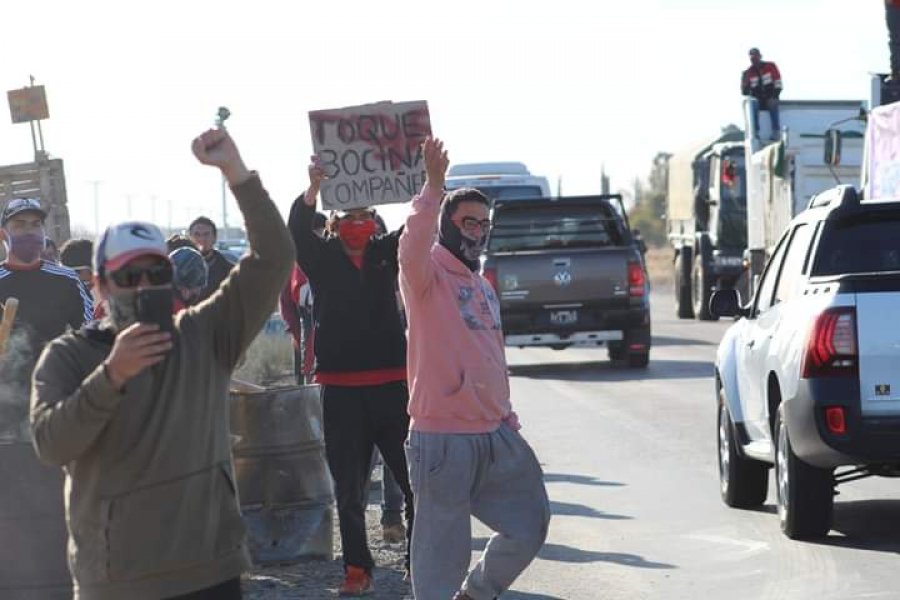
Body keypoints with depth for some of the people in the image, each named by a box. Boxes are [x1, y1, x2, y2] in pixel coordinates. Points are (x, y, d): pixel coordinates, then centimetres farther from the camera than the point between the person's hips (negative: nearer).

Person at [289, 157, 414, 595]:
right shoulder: (321, 257, 2)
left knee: (416, 479, 2)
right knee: (349, 488, 5)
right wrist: (312, 189, -38)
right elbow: (296, 232, -17)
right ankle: (357, 570, 13)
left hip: (392, 383, 1)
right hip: (342, 390, -1)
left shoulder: (386, 253, 8)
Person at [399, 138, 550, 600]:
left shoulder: (483, 288, 19)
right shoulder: (428, 274, -7)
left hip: (495, 435, 8)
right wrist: (433, 186, -40)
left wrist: (506, 414, 22)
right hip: (442, 438, -8)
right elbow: (413, 248, -31)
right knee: (442, 549, -5)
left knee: (529, 525, 14)